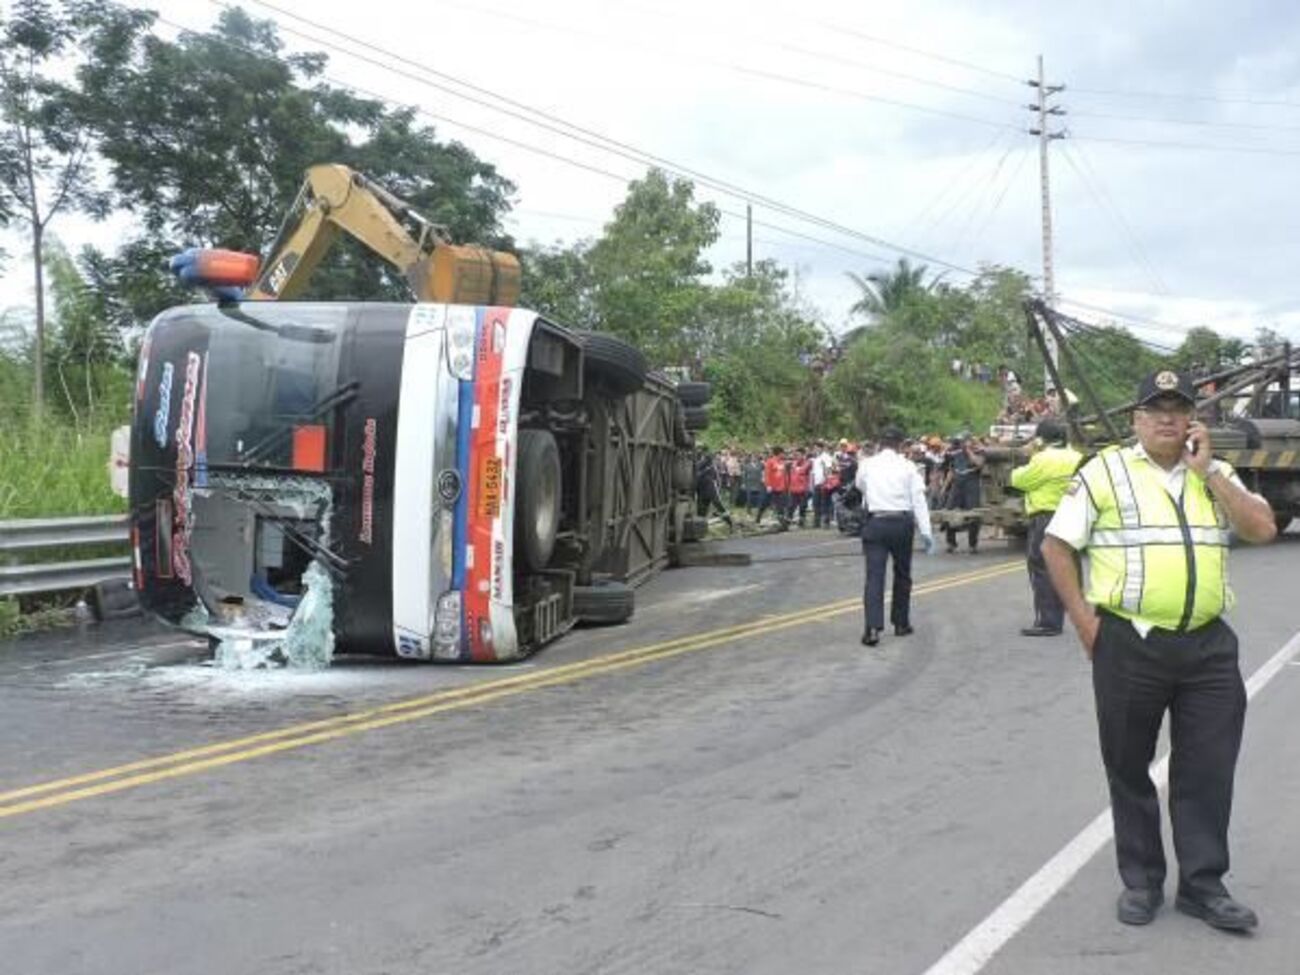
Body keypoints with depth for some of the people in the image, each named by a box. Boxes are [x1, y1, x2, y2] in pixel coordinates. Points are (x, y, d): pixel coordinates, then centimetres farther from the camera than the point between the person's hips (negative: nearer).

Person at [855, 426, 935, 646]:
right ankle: (901, 623, 27)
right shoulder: (907, 466, -2)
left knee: (874, 575, -5)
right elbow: (919, 499, -5)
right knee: (902, 574, 17)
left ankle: (873, 627, -19)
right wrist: (926, 531, -5)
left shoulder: (867, 464, 1)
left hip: (875, 521, 0)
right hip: (902, 522, 0)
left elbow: (860, 486, 21)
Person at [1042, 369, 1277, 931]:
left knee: (1208, 769, 6)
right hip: (1130, 646, -3)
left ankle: (1203, 884, 20)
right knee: (1129, 768, 8)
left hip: (1208, 646, 3)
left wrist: (1205, 469, -6)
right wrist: (1085, 622, -7)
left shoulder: (1214, 474, 12)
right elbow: (1056, 547, -1)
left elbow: (1262, 529, -2)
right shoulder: (1105, 472, 0)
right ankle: (1141, 881, 23)